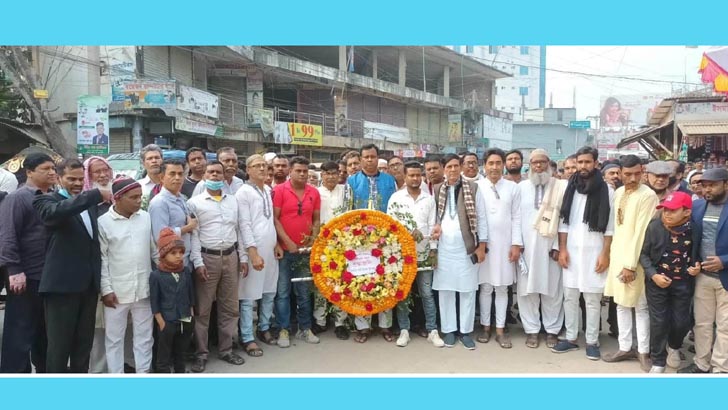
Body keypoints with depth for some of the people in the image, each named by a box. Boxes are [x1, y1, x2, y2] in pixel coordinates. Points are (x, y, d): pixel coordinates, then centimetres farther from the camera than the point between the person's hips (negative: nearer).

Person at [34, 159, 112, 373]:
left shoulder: (90, 203, 14)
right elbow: (55, 212, -27)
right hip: (62, 282, -6)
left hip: (89, 282, 6)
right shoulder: (47, 200, -4)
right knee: (59, 343, 3)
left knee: (84, 342, 14)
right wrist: (96, 194, -30)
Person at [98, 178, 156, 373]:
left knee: (144, 336, 12)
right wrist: (106, 289, -9)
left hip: (143, 289, 3)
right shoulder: (103, 222, -8)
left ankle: (144, 373, 25)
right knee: (114, 338, 9)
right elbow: (101, 259, -6)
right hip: (116, 291, -3)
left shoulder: (146, 217, 2)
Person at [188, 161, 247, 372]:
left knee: (230, 307, 10)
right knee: (203, 308, 3)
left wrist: (243, 257, 7)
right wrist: (198, 262, -13)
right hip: (207, 257, -4)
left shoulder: (233, 201, 11)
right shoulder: (194, 202, -2)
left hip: (231, 256, 4)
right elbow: (193, 235, -6)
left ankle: (225, 349, 23)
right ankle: (201, 353, 15)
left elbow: (239, 230, 13)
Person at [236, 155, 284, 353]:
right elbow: (244, 225, -14)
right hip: (253, 250, -7)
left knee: (269, 292, 15)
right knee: (249, 296, 0)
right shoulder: (244, 192, -9)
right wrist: (253, 252, -18)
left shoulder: (269, 190, 12)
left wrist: (277, 243, 13)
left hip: (270, 249, 7)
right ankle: (247, 338, 9)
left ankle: (264, 328, 30)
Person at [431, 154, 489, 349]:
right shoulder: (437, 190, 8)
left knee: (467, 290, 4)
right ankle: (449, 329, 18)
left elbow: (481, 218, 0)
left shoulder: (473, 189, 0)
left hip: (467, 247, -2)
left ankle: (466, 331, 14)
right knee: (445, 289, 6)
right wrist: (435, 226, -6)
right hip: (443, 248, 2)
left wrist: (482, 245, -5)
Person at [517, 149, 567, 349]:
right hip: (527, 245, 1)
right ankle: (531, 330, 16)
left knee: (552, 289, 6)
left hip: (551, 245, -1)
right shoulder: (521, 187, 6)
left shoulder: (560, 186, 0)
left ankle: (552, 330, 19)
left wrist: (559, 246, -9)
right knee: (527, 288, 4)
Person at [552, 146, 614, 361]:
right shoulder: (570, 188, 6)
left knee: (592, 299, 3)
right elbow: (564, 222, 6)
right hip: (571, 251, 3)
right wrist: (562, 249, 0)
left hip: (594, 252, -3)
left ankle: (592, 342, 14)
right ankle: (571, 338, 19)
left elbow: (609, 227, -2)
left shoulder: (606, 191, -2)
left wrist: (605, 254, -7)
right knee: (570, 297, 8)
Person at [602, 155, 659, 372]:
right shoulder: (618, 193, 8)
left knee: (640, 307, 5)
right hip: (618, 255, 7)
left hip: (635, 259, -7)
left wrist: (631, 264, -19)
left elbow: (641, 232, -18)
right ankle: (625, 348, 23)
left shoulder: (648, 195, -14)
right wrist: (613, 254, 10)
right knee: (621, 304, 12)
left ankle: (643, 351, 17)